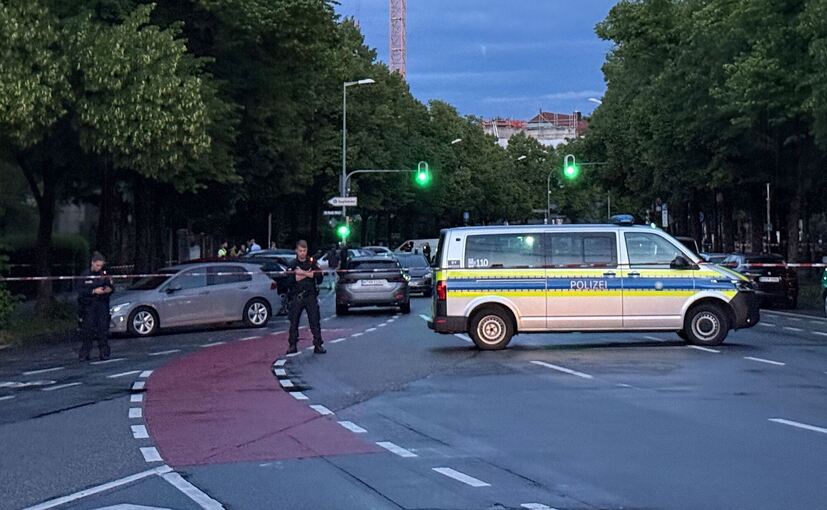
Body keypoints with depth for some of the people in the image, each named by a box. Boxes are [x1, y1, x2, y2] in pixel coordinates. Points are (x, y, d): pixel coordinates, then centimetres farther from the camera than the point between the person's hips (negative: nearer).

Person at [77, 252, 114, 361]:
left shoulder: (104, 274, 6)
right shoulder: (85, 275, 0)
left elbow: (111, 288, 11)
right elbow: (81, 291, -6)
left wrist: (109, 289, -12)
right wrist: (94, 291, -17)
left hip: (102, 304, 2)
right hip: (88, 305, -2)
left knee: (103, 329, -3)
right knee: (87, 330, -4)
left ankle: (104, 352, 3)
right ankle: (84, 354, 1)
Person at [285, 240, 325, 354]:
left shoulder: (312, 263, 7)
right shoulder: (292, 264, 5)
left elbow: (320, 277, -8)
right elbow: (289, 280, -10)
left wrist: (303, 273, -13)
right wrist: (308, 274, -12)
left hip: (311, 296, 0)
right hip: (296, 297, 0)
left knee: (315, 321, -3)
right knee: (294, 322, 3)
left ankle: (318, 345, 0)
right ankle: (292, 346, 11)